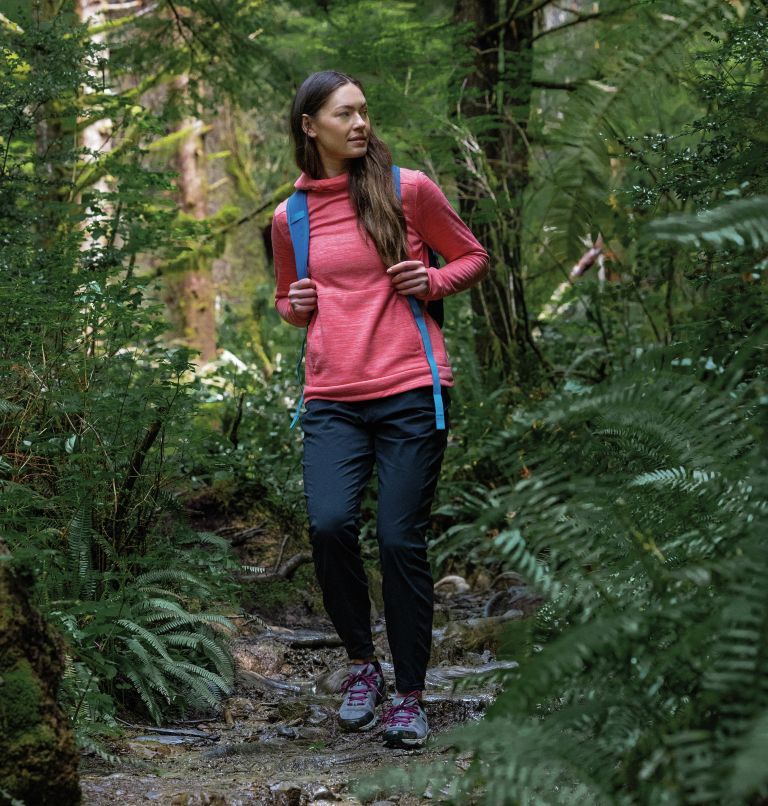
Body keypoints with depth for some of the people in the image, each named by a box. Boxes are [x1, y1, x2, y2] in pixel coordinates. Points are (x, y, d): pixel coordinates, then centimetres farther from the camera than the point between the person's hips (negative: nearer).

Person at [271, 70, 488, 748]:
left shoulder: (409, 189, 4)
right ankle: (361, 661, 6)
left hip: (409, 390, -1)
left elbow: (473, 258, 15)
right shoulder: (290, 218, 11)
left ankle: (410, 695, 11)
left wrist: (433, 282, -4)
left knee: (401, 540, -5)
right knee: (329, 524, -19)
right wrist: (295, 307, 5)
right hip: (332, 399, 2)